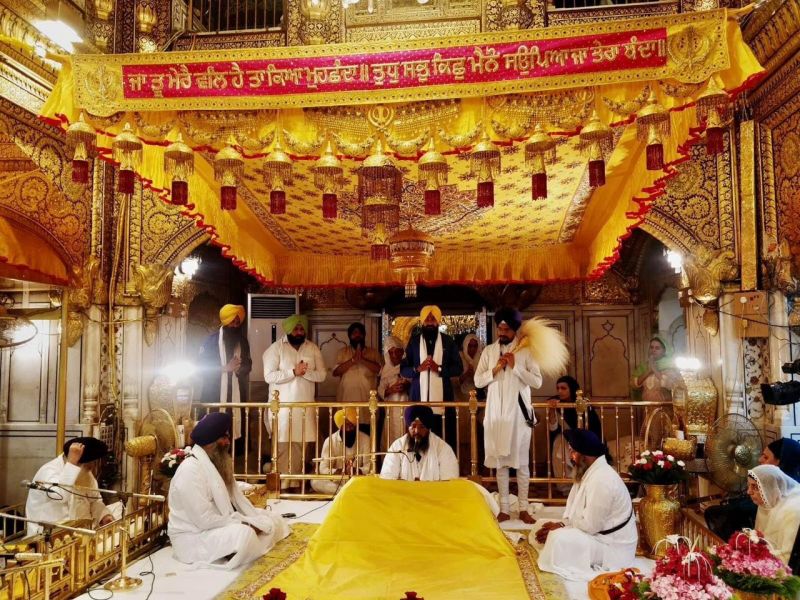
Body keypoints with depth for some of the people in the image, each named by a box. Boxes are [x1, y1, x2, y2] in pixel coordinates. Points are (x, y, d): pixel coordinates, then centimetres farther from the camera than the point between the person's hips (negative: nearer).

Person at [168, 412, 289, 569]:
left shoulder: (218, 463, 8)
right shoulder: (190, 470, -24)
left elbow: (236, 496, 8)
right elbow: (205, 520, -28)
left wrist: (257, 521, -6)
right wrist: (245, 524, -22)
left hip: (223, 525, 9)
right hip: (194, 536, -9)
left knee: (274, 520, 7)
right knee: (244, 534, -33)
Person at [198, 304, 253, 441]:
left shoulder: (242, 340, 9)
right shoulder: (211, 341, -2)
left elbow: (249, 364, 16)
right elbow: (202, 368, -5)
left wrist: (241, 368, -7)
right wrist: (225, 368, -14)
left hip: (237, 394, 3)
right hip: (215, 395, -3)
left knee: (237, 425, 0)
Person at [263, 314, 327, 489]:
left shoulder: (313, 348, 6)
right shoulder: (276, 348, -4)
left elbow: (322, 375, 1)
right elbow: (269, 376, -13)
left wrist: (306, 372, -17)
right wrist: (293, 372, -20)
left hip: (305, 405, 3)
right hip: (282, 406, -3)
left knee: (301, 446, 6)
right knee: (283, 447, -3)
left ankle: (295, 484, 18)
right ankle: (282, 485, 6)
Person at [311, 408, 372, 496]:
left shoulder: (365, 439, -5)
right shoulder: (330, 440, -6)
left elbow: (369, 466, -7)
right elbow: (323, 469, -11)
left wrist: (356, 471, -27)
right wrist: (342, 471, -29)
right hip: (336, 481, 1)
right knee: (315, 482, -29)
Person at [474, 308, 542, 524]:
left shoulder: (525, 351, -1)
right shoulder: (489, 351, 6)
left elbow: (537, 381, -6)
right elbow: (478, 381, 3)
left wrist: (516, 367, -15)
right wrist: (495, 370, -12)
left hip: (519, 412, -2)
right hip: (496, 413, 2)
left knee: (522, 462, 3)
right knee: (500, 461, 7)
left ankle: (523, 508, 13)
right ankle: (504, 508, 15)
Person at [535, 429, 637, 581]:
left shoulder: (602, 479, -28)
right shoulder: (589, 471, 4)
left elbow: (590, 525, -26)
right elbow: (575, 509, 8)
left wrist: (560, 526, -13)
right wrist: (559, 525, -8)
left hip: (612, 546, -10)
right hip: (597, 532, 10)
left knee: (560, 539, -26)